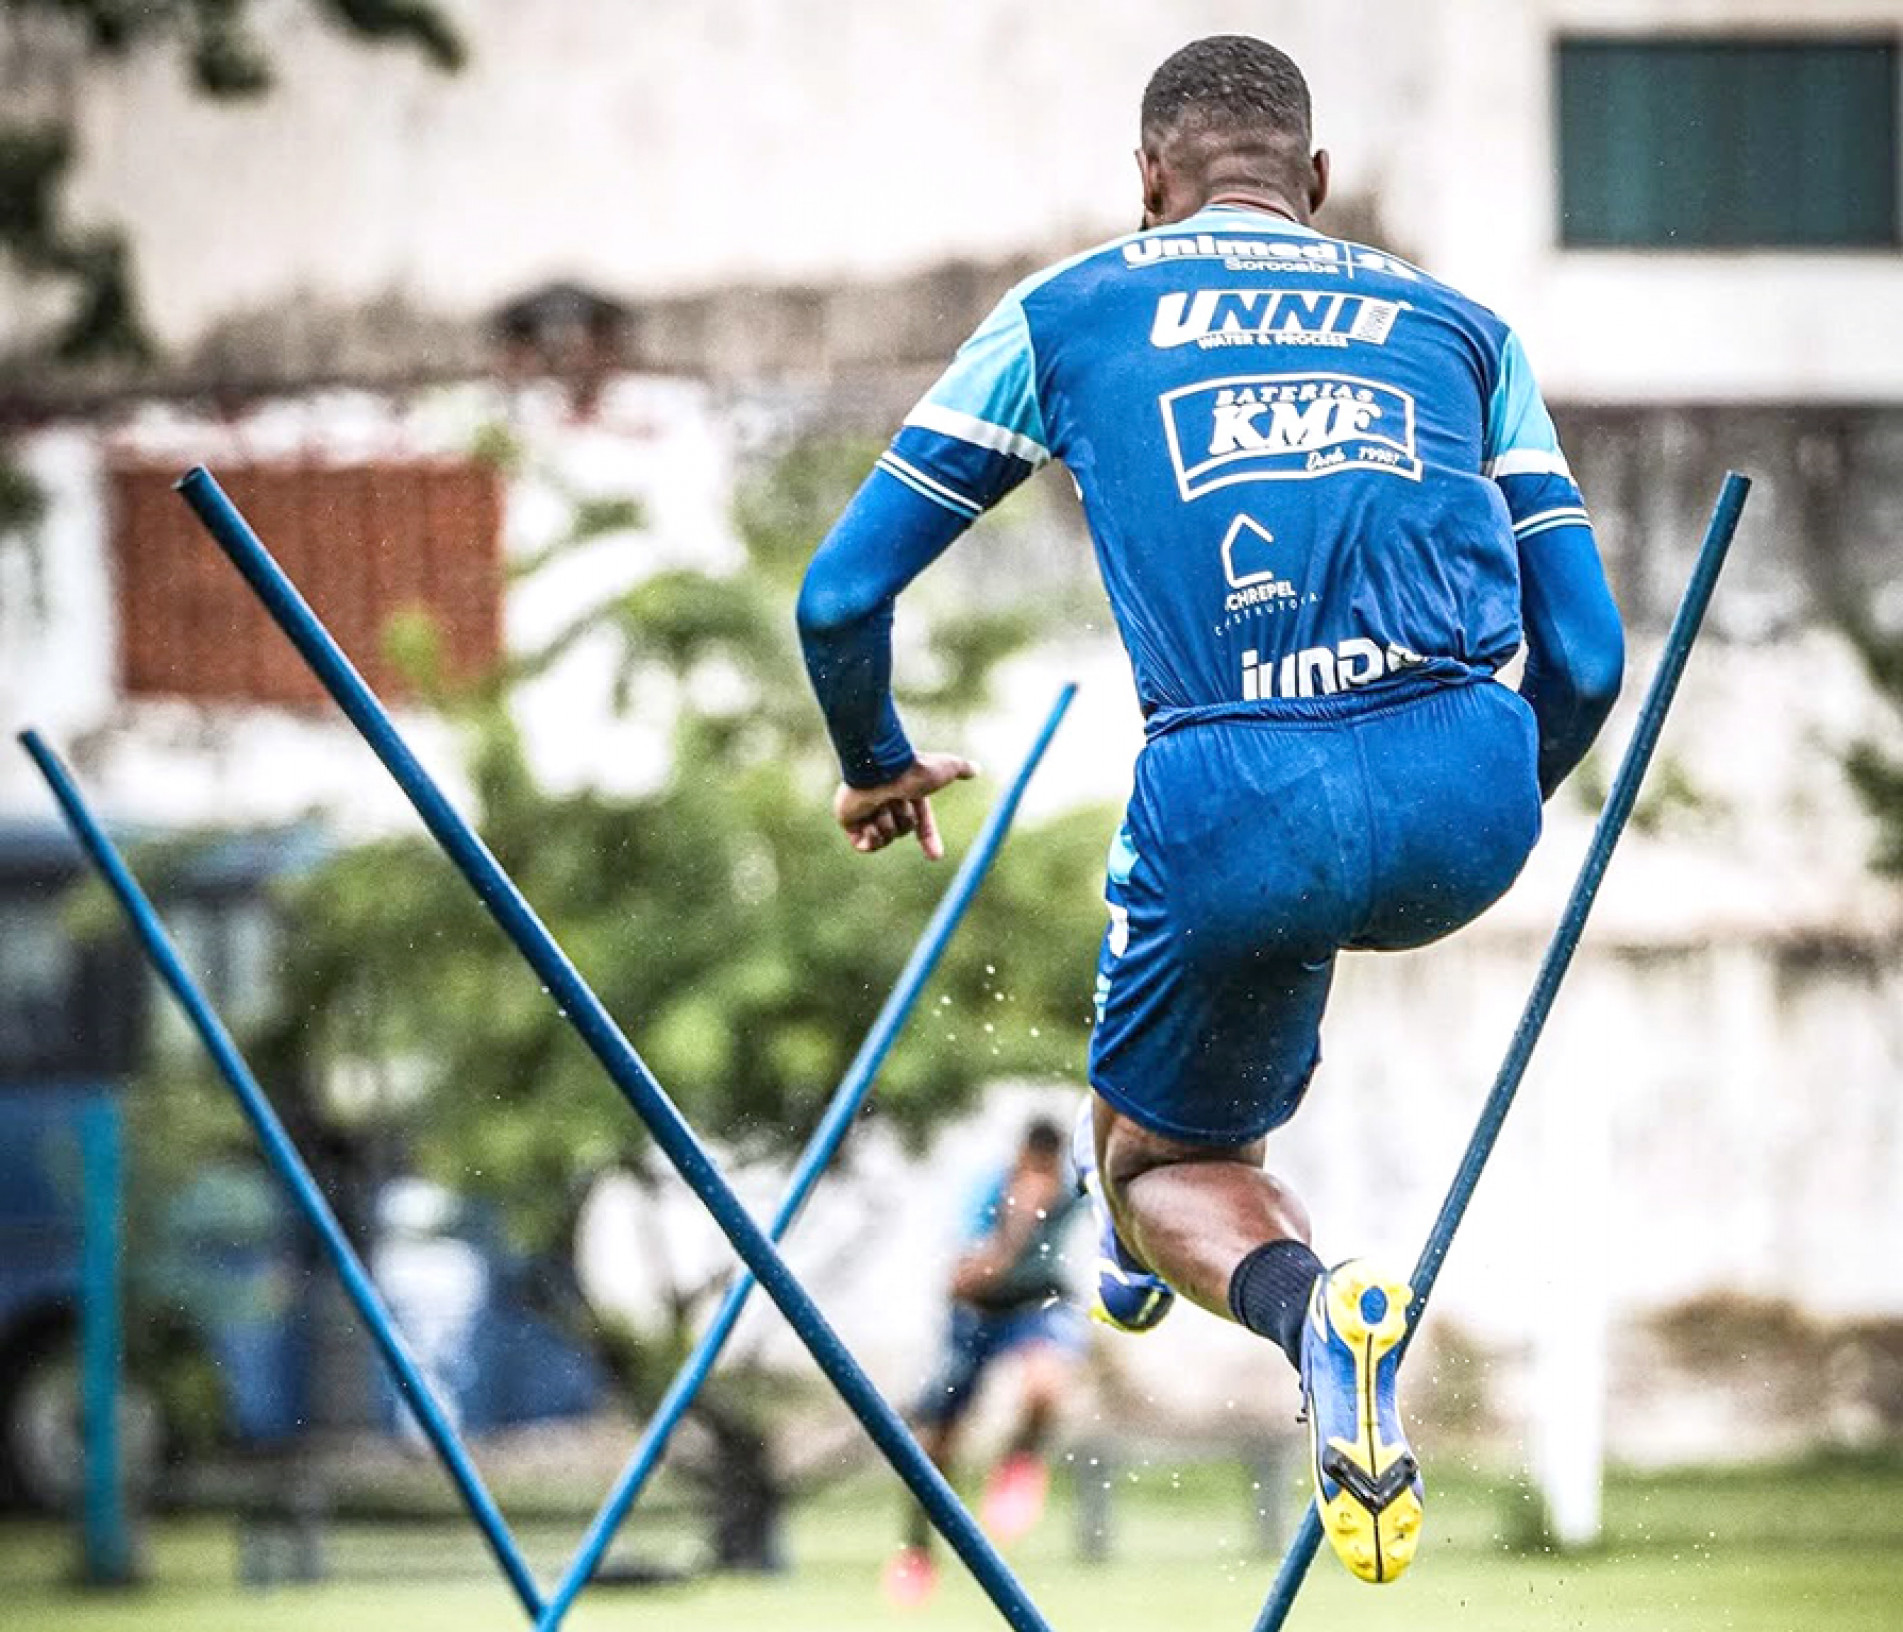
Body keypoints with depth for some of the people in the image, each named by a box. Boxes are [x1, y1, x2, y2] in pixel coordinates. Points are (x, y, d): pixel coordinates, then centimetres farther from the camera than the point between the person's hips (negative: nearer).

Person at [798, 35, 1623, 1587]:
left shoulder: (1069, 312, 19)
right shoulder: (1458, 323, 23)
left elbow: (841, 596, 17)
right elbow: (1586, 659, 17)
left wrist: (877, 765, 38)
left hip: (1245, 827, -3)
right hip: (1466, 818, 3)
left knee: (1156, 1162, 23)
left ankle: (1306, 1301, -11)